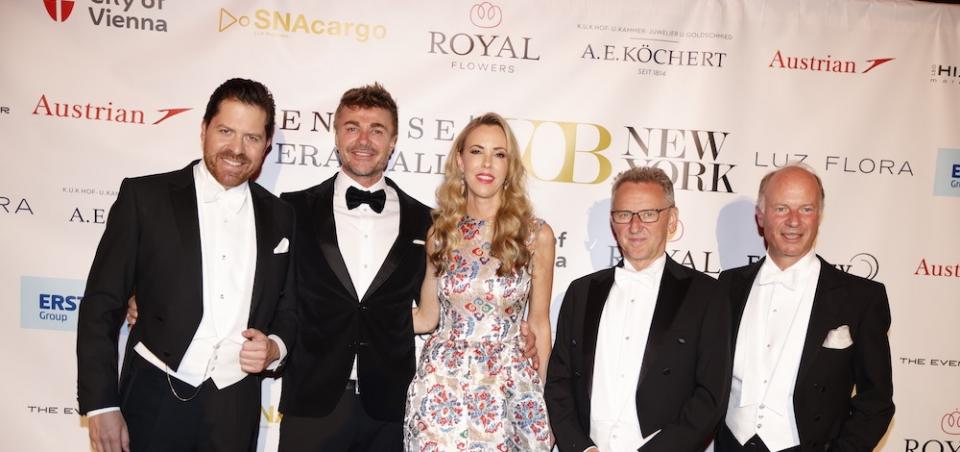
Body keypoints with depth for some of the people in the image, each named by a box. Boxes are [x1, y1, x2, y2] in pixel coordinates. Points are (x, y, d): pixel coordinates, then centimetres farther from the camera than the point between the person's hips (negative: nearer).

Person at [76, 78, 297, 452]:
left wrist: (275, 347, -8)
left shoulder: (279, 217, 5)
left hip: (236, 409, 3)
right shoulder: (144, 196, -4)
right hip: (156, 400, -2)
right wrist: (100, 404, -8)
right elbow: (102, 304, -4)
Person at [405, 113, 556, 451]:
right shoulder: (441, 232, 2)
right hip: (442, 381, 2)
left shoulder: (536, 235, -4)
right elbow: (426, 317, 8)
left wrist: (540, 394, 8)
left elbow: (539, 323, 3)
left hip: (508, 385, -1)